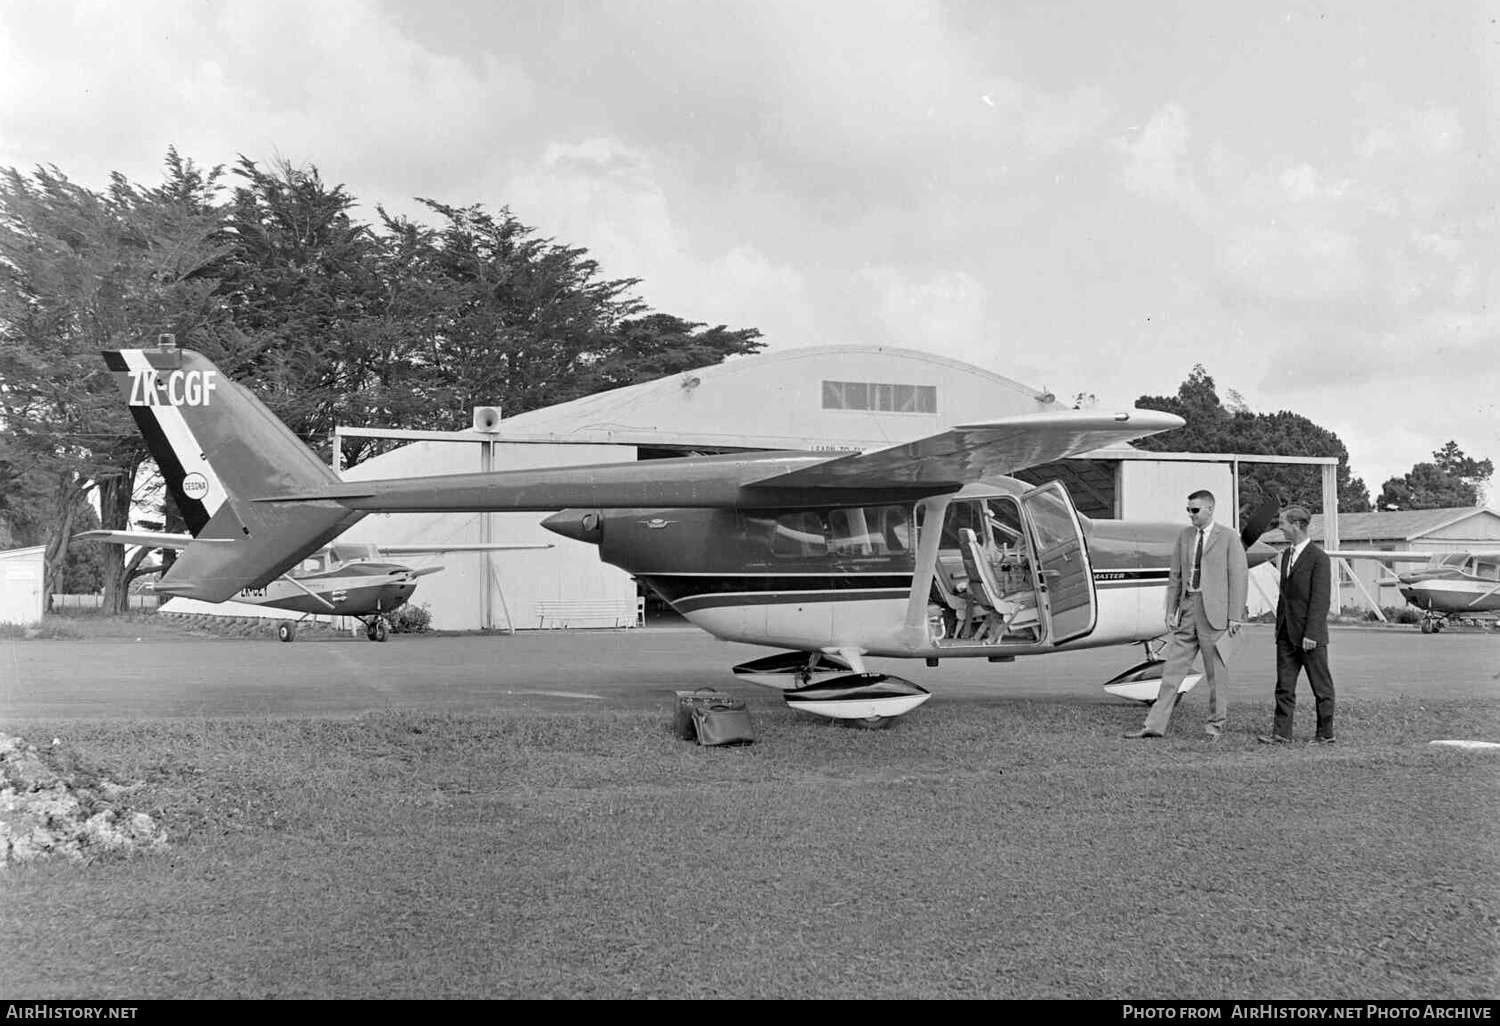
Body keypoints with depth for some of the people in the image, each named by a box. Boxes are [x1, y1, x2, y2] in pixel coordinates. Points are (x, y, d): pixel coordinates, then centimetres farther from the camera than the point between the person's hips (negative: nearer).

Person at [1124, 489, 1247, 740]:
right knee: (1173, 667, 3)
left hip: (1214, 610, -5)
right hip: (1187, 607, 5)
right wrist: (1171, 610, 8)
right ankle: (1155, 725, 4)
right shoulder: (1184, 536, 11)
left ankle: (1216, 724, 15)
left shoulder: (1229, 538, -3)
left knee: (1216, 669, 2)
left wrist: (1235, 616, -10)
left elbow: (1239, 578, -5)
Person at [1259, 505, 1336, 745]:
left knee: (1321, 686, 4)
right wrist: (1279, 626, 14)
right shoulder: (1287, 555, 14)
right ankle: (1281, 733, 5)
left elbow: (1320, 599, -15)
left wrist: (1311, 633, -19)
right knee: (1284, 685, 4)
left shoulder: (1319, 558, -11)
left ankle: (1325, 734, 13)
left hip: (1310, 634, -7)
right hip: (1287, 633, 7)